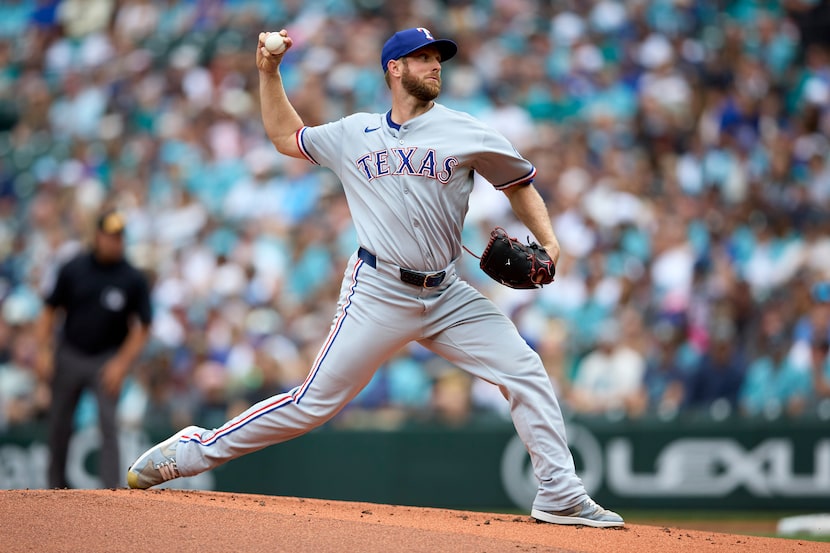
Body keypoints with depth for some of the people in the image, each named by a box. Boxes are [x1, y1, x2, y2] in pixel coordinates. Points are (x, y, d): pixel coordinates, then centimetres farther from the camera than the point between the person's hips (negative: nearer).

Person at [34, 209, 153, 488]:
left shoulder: (133, 279, -9)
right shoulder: (73, 269, -5)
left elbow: (142, 327, -4)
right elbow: (50, 310, 4)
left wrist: (121, 363, -13)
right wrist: (44, 350, -5)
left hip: (108, 360, -2)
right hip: (69, 356, 2)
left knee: (108, 424, -15)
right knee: (59, 424, 12)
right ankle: (57, 485, 30)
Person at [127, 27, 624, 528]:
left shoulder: (466, 133, 4)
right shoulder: (354, 134, 9)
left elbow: (521, 183, 11)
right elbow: (286, 137, 25)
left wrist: (548, 243, -3)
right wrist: (269, 72, 16)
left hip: (447, 297, 2)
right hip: (378, 294, -2)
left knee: (526, 372, -10)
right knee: (314, 403, -7)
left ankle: (561, 497, -4)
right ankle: (194, 451, 5)